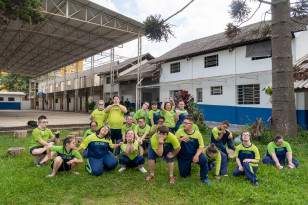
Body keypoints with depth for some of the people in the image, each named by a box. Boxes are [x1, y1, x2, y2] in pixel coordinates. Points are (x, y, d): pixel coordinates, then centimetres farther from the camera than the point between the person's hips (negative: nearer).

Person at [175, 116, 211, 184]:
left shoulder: (197, 134, -8)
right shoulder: (179, 132, -9)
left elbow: (201, 147, -7)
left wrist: (196, 155, -24)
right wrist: (180, 140, -32)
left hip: (194, 154, -1)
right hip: (183, 157, 1)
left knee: (203, 158, -31)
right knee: (184, 175, 5)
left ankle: (204, 178, -7)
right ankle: (188, 166, 40)